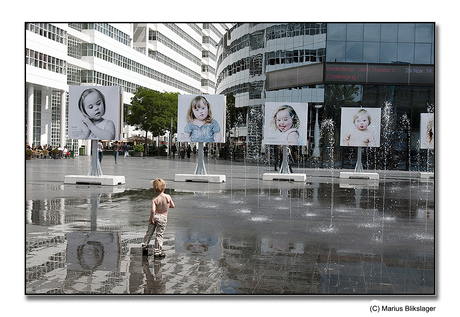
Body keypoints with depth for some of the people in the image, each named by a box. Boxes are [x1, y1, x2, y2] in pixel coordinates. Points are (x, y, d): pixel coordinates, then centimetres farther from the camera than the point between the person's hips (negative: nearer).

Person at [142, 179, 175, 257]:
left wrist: (151, 218, -12)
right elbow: (173, 206, 3)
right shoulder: (168, 197, -10)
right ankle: (157, 251, 8)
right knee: (159, 235, 5)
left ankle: (145, 244, 36)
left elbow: (153, 210, -25)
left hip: (155, 216, 0)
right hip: (163, 218, 0)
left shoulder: (155, 200, -15)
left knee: (149, 232, 18)